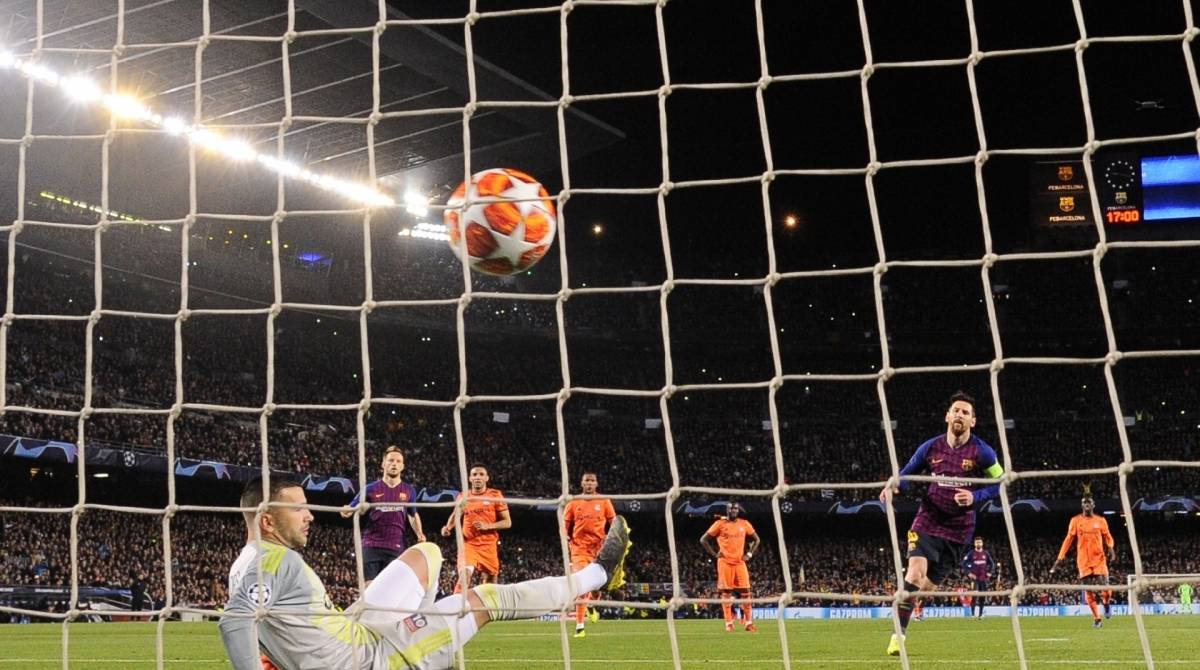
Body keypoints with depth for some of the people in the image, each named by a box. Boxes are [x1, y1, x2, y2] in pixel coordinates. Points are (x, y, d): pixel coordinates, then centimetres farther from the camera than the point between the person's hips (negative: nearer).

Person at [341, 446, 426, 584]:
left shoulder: (409, 490, 8)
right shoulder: (371, 489, 2)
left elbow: (413, 515, 23)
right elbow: (349, 510, 5)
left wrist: (419, 533, 5)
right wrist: (346, 511, -20)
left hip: (396, 548, 1)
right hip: (372, 546, -1)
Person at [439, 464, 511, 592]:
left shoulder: (495, 495, -2)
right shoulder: (463, 497, 5)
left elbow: (507, 522, -2)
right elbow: (455, 515, 22)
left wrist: (487, 526, -17)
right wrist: (448, 527, 1)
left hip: (489, 545, 0)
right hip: (468, 544, 0)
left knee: (488, 582, 9)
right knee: (464, 575, -22)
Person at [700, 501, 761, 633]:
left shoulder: (744, 524, 8)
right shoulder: (720, 524, -2)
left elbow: (756, 539, 20)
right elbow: (703, 540, 1)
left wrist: (749, 554, 8)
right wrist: (714, 554, -4)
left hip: (740, 562, 3)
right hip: (725, 563, -3)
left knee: (745, 592, -2)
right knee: (726, 592, -2)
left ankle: (749, 623, 2)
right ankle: (729, 623, 2)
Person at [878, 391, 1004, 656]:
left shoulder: (981, 452, -8)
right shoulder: (930, 448, -2)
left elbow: (1000, 483, -1)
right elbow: (907, 472, 10)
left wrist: (974, 497, -17)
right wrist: (893, 486, -11)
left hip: (959, 529, 0)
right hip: (927, 522, 0)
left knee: (928, 585, 4)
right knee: (915, 574, -20)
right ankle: (898, 634, -13)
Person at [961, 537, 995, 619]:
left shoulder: (986, 553, 8)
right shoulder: (971, 553, -1)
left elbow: (992, 564, 19)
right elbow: (964, 563, -1)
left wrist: (990, 572, 6)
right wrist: (969, 573, -8)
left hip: (984, 578, 3)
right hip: (975, 578, -3)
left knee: (982, 597, 5)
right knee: (975, 596, -12)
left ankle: (980, 614, 13)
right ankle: (974, 614, -12)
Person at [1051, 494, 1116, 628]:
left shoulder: (1101, 520, 5)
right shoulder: (1075, 520, 3)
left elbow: (1107, 537, 13)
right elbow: (1069, 539, 5)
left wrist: (1111, 548, -10)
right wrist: (1059, 558, 1)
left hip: (1099, 559, 0)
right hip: (1083, 560, 0)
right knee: (1088, 591, 0)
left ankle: (1107, 603, 22)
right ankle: (1097, 619, 11)